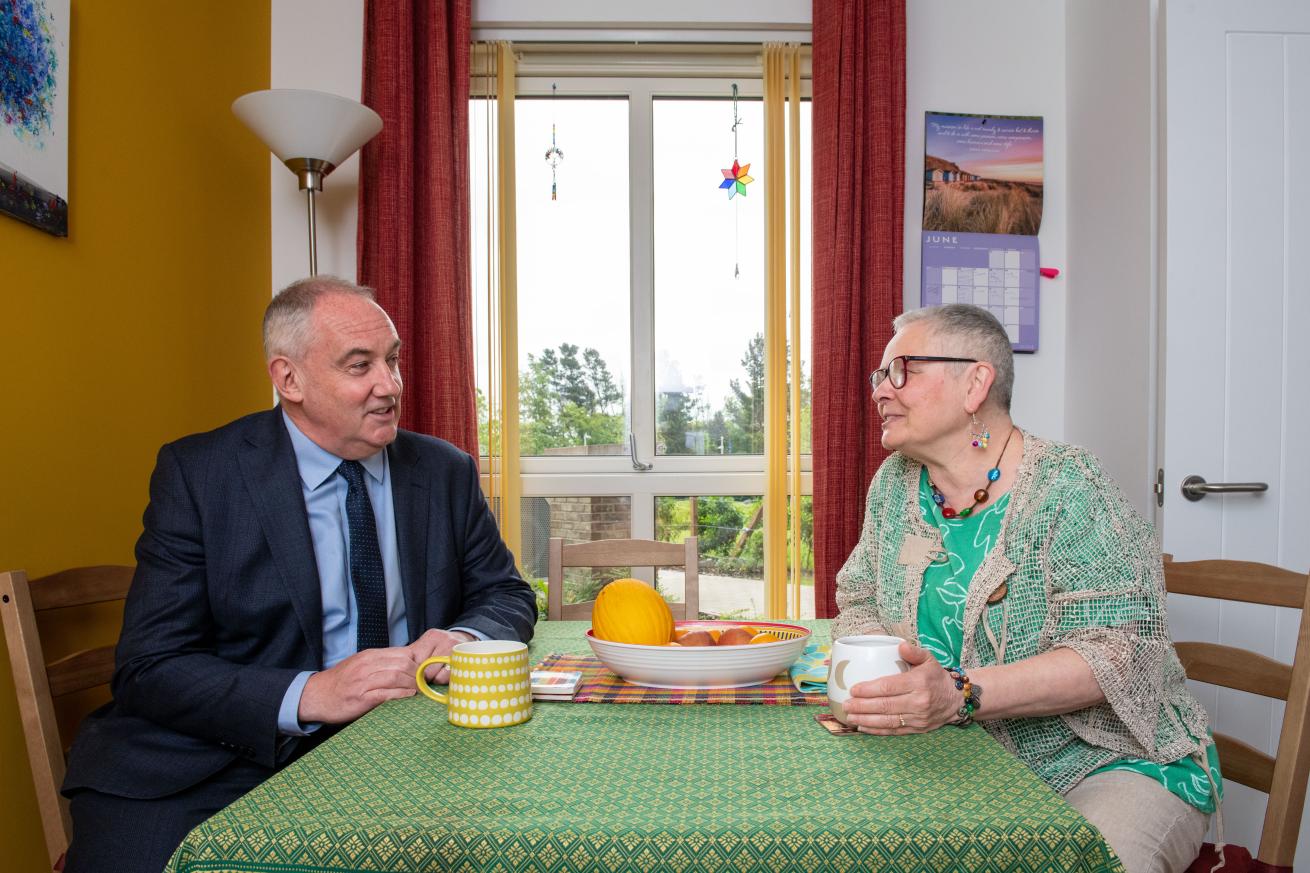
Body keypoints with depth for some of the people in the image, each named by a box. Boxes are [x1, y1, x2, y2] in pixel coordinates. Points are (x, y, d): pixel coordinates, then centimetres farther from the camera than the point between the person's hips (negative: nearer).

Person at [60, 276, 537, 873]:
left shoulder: (446, 472, 5)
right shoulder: (196, 473, -4)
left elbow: (507, 596, 11)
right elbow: (150, 668, -8)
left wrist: (464, 639, -13)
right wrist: (309, 694, -22)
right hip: (219, 764, -2)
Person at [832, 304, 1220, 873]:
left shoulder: (1067, 491, -16)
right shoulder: (896, 483, 3)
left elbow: (1118, 654, -22)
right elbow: (860, 601, 11)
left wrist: (960, 693, -35)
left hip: (1115, 764, -4)